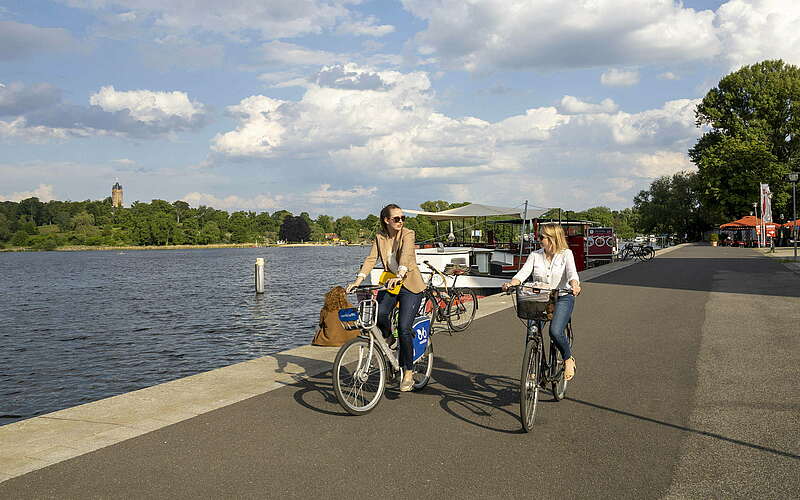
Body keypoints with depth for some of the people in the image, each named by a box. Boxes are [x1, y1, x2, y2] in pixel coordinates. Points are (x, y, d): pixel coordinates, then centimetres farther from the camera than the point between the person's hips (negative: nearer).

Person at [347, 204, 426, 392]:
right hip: (389, 284, 4)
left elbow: (406, 256, -29)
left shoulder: (407, 234, -11)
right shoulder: (380, 237, 3)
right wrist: (359, 279, -24)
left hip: (410, 285, -4)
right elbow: (371, 259, -8)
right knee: (379, 315, -24)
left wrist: (399, 276, -47)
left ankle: (408, 372, 2)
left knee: (403, 328, -14)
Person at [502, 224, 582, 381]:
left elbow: (572, 273, -17)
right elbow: (523, 272, -6)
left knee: (555, 332, -24)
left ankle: (568, 360, 5)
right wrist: (511, 283, -27)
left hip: (562, 298, -4)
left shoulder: (566, 254, -2)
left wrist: (574, 285, -40)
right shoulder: (535, 255, 6)